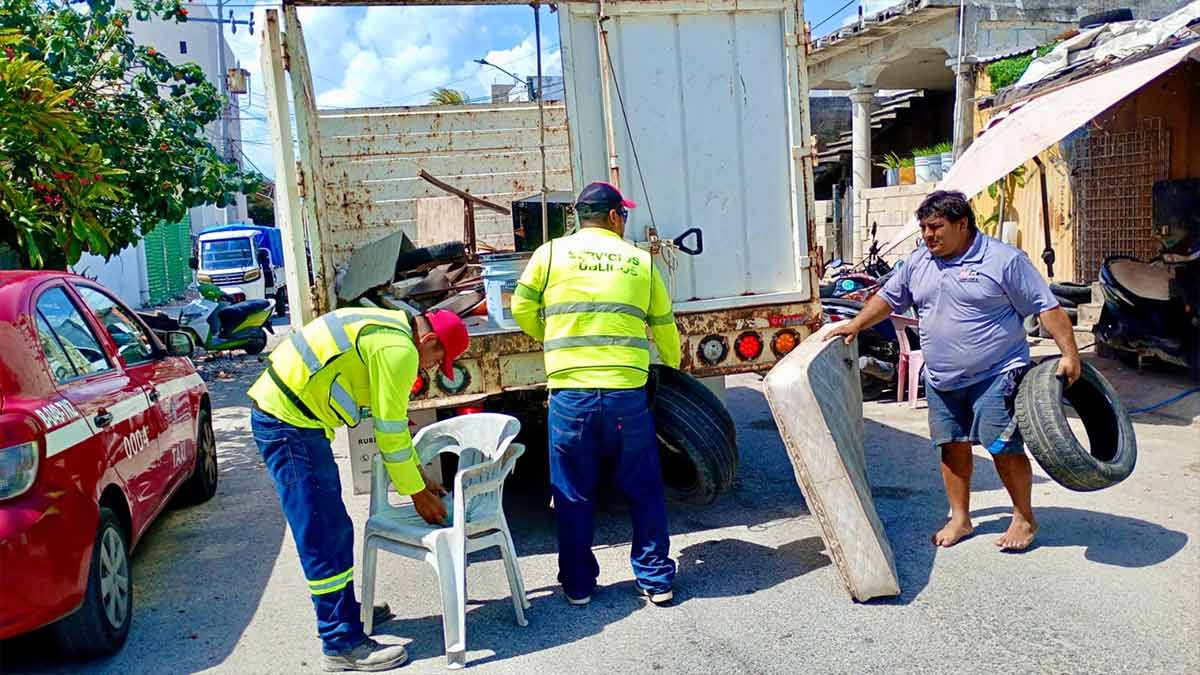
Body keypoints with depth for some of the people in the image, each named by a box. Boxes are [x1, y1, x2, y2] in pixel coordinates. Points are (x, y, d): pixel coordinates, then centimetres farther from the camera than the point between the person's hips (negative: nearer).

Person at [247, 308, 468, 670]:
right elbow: (390, 432, -13)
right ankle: (343, 643, 2)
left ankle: (344, 610, 33)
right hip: (288, 421, -11)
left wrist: (421, 478, 21)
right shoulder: (399, 350, -17)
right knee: (324, 537, -6)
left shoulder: (392, 329, 14)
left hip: (283, 412, 11)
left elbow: (395, 422, 20)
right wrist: (418, 495, -1)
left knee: (334, 529, 19)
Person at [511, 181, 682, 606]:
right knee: (643, 491, 14)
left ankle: (578, 585, 23)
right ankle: (657, 580, 23)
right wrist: (672, 369, 33)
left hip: (570, 393, 0)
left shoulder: (551, 253, 5)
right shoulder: (640, 261, 9)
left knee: (573, 495, 13)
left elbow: (522, 308, 7)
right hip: (628, 394, 1)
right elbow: (664, 327, 14)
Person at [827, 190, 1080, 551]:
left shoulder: (1004, 260, -9)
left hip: (995, 376, -5)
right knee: (953, 448, 11)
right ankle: (959, 518, 24)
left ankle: (1025, 519, 16)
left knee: (1005, 448, -3)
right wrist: (855, 326, 12)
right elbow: (888, 297, 20)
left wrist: (1069, 353, -15)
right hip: (941, 381, 6)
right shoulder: (918, 263, 9)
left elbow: (1047, 307, -9)